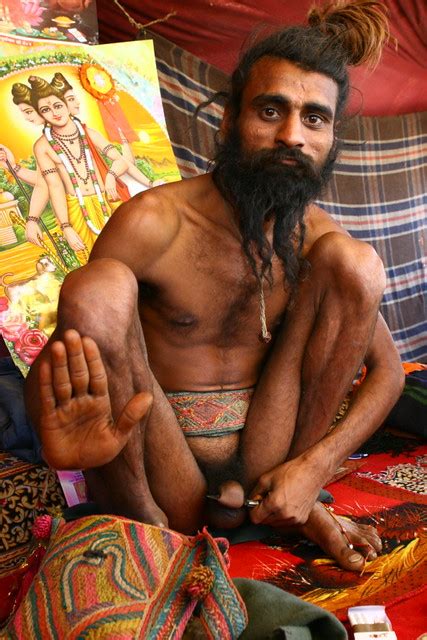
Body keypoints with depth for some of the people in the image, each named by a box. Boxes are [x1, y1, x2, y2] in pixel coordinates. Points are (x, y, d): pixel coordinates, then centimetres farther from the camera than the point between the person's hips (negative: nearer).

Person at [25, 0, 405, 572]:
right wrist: (63, 439, -39)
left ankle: (295, 503, -4)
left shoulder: (316, 237, -1)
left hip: (260, 474, 4)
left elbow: (388, 370, 7)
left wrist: (314, 466, -11)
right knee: (97, 287, -28)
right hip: (162, 475, -3)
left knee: (354, 261, -12)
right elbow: (53, 366, -13)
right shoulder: (153, 223, -13)